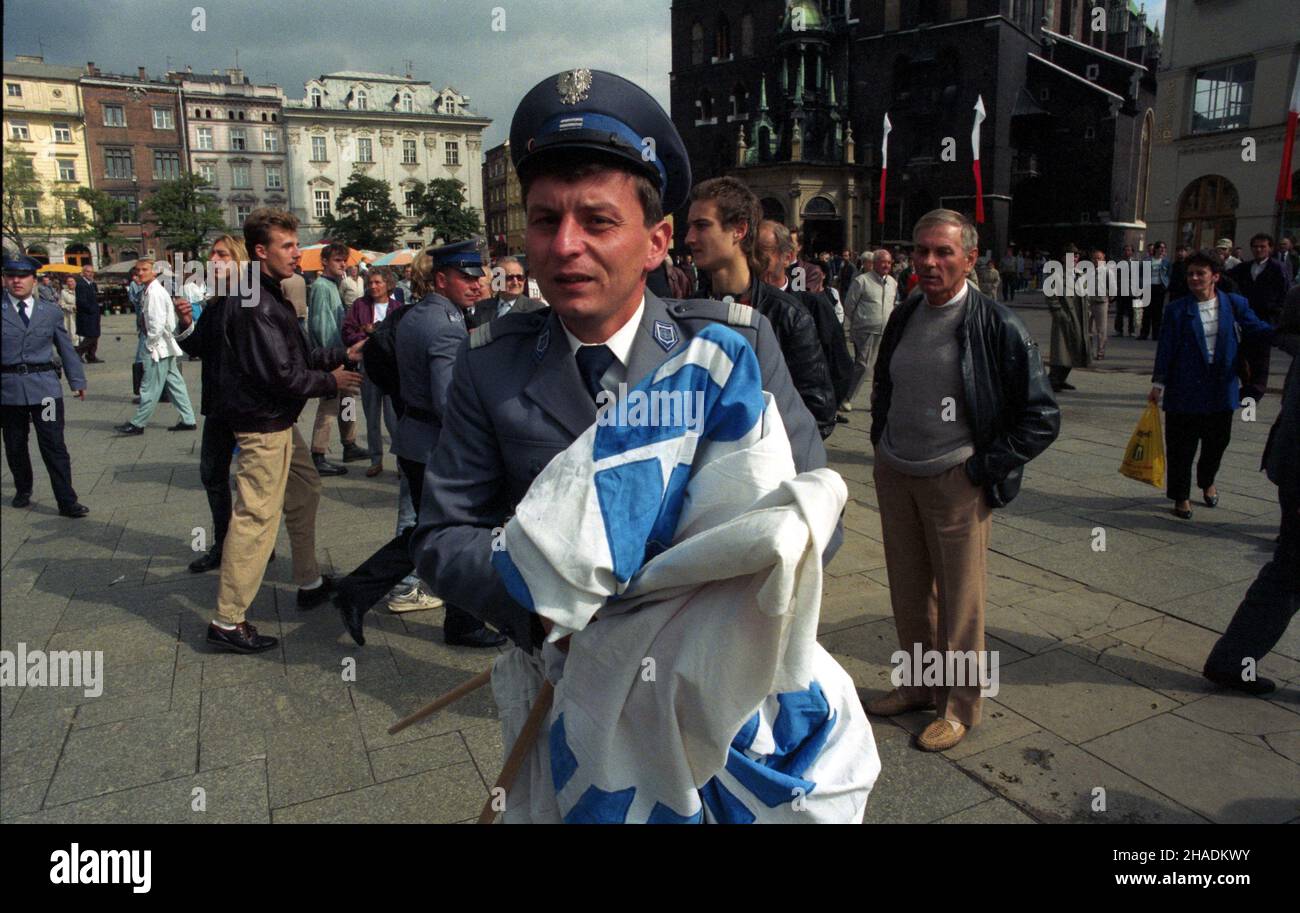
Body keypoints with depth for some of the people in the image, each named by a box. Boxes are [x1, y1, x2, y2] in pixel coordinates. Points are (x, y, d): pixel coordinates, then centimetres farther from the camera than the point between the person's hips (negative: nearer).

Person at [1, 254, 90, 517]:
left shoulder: (51, 312, 5)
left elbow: (67, 349, 10)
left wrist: (77, 381, 9)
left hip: (45, 387, -1)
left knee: (54, 446, -4)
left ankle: (67, 502, -2)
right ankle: (23, 491, 34)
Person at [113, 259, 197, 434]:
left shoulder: (154, 292, -17)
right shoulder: (149, 290, 13)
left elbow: (157, 322, -22)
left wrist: (150, 344, -14)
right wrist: (150, 343, 14)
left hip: (158, 347, -10)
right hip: (165, 347, 10)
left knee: (150, 387, 0)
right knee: (174, 382, 11)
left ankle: (137, 424, 8)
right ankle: (188, 420, 15)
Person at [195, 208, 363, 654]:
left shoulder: (271, 295, 15)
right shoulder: (255, 303, -20)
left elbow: (298, 355, 17)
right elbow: (281, 374, -24)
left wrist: (343, 355, 10)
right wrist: (331, 381, -10)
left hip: (278, 420, 11)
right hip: (263, 423, -11)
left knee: (305, 491, 21)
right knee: (256, 515, -8)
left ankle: (310, 583, 35)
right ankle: (227, 620, 0)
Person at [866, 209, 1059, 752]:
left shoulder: (997, 326, -10)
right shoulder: (904, 317, 8)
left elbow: (1041, 417, -8)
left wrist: (984, 468, -10)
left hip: (955, 482, -5)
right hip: (894, 476, 6)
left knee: (959, 599, 5)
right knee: (908, 590, 14)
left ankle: (961, 704, 22)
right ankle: (920, 683, 32)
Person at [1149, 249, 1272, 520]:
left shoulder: (1235, 305, 2)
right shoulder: (1177, 310, -4)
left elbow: (1259, 330, 5)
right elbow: (1166, 349, -3)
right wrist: (1158, 383, -6)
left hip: (1221, 390, 3)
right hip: (1185, 391, -2)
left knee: (1216, 443, 16)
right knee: (1181, 447, 4)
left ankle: (1207, 482, 43)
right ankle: (1181, 496, 20)